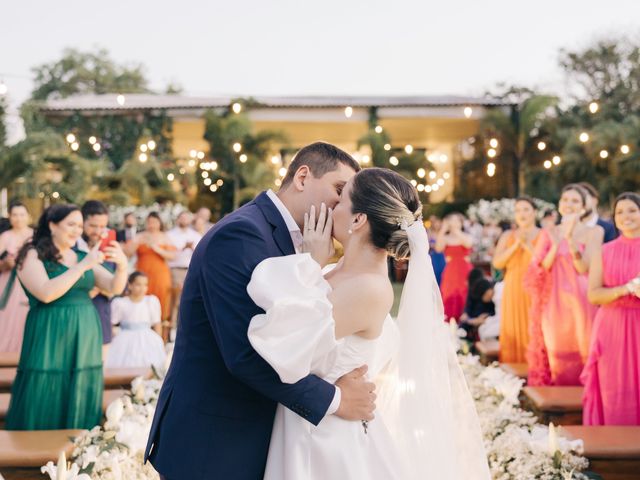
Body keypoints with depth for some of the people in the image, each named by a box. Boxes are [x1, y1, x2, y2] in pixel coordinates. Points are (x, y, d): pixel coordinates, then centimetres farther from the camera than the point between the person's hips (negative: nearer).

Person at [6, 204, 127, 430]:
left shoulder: (83, 257, 13)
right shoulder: (32, 255, -3)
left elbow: (114, 287, 5)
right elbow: (45, 293, -18)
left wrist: (121, 265, -16)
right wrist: (83, 266, -21)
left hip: (84, 341, 6)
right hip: (50, 341, -5)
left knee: (80, 412, 8)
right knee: (44, 413, -3)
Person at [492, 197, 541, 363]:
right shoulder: (507, 236, 12)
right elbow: (497, 263, -1)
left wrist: (527, 245, -14)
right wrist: (516, 245, -10)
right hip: (513, 294, 3)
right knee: (515, 337, 1)